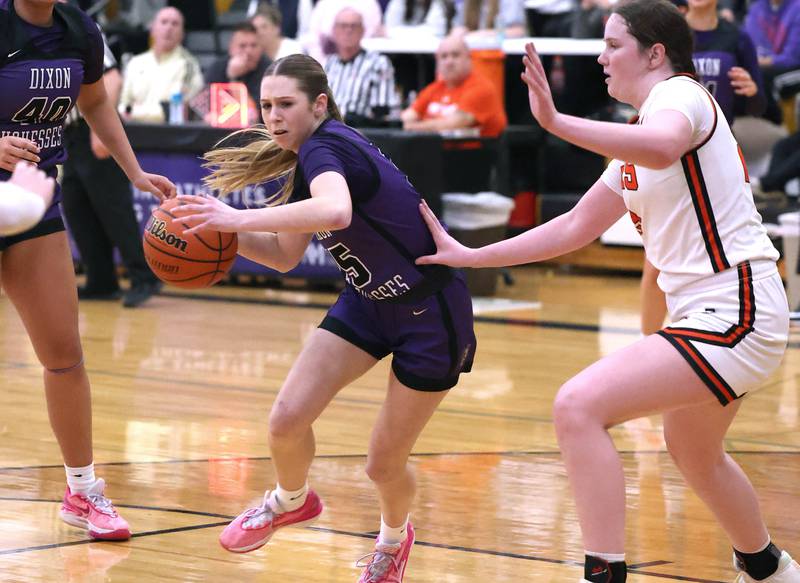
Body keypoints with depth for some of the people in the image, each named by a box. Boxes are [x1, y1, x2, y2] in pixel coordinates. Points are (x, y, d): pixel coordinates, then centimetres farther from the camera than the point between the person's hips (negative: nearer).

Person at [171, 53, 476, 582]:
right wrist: (224, 233, -5)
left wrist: (241, 217, -47)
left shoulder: (326, 147, -24)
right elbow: (285, 256, 12)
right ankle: (291, 501, 25)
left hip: (431, 311, -8)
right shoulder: (309, 161, 3)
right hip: (369, 300, 8)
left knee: (384, 465, 1)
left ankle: (395, 536, 34)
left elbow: (336, 211, -49)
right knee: (287, 419, -6)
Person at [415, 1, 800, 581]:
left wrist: (557, 121, -44)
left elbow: (662, 147, -37)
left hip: (732, 315, -11)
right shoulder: (636, 146, 18)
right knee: (691, 451, 33)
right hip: (713, 314, 11)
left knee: (578, 407, -21)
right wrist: (468, 256, 21)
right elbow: (576, 228, 22)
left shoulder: (680, 94, -11)